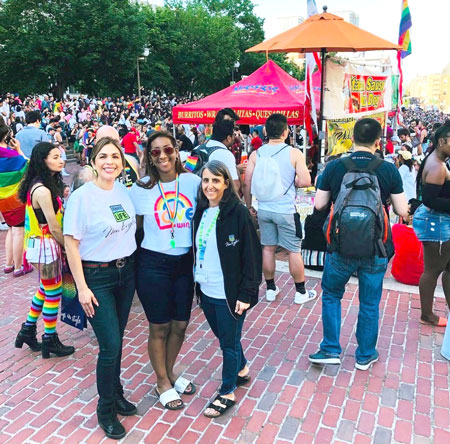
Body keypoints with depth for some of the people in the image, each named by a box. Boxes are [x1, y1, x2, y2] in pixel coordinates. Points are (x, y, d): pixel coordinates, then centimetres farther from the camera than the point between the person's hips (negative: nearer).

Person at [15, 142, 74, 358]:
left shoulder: (43, 185, 7)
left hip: (41, 244, 9)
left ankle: (28, 330, 35)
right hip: (45, 246, -9)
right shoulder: (42, 190, -23)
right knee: (53, 292, 5)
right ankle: (50, 340, 20)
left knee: (45, 289, 22)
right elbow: (54, 228, -19)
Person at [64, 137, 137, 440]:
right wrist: (82, 287, -14)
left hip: (126, 272, 5)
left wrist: (131, 265, 10)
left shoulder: (125, 191, 1)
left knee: (117, 340, 16)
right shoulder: (82, 196, -15)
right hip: (97, 276, -5)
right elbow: (71, 243, -13)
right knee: (110, 346, -2)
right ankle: (106, 409, 20)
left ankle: (116, 394, 37)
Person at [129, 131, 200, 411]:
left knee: (180, 324, 15)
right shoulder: (141, 189, -6)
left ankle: (170, 372, 42)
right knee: (160, 327, 10)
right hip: (154, 265, -2)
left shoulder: (193, 182, -3)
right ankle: (163, 382, 33)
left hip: (186, 262, 3)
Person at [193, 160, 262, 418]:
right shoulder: (201, 212, 3)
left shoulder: (238, 213, -16)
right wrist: (197, 280, 12)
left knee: (229, 343, 9)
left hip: (229, 293, -6)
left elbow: (252, 254, -16)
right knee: (224, 337, 23)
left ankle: (227, 393, 29)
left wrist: (247, 293, -17)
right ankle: (242, 370, 48)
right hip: (206, 290, 7)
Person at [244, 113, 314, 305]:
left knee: (268, 248, 14)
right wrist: (292, 181, 8)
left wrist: (249, 206, 11)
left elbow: (247, 183, 0)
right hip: (285, 210, -4)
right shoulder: (294, 153, -10)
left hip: (264, 209, 4)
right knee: (294, 250, 8)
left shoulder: (256, 154, -1)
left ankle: (270, 289, 25)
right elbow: (305, 181, -13)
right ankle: (301, 292, 20)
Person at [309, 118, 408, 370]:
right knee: (370, 304, 15)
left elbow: (319, 204, -1)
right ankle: (365, 356, 30)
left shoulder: (334, 167, -8)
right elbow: (402, 211, -4)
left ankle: (331, 350, 22)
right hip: (375, 250, 1)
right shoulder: (389, 169, -7)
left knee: (331, 294, 21)